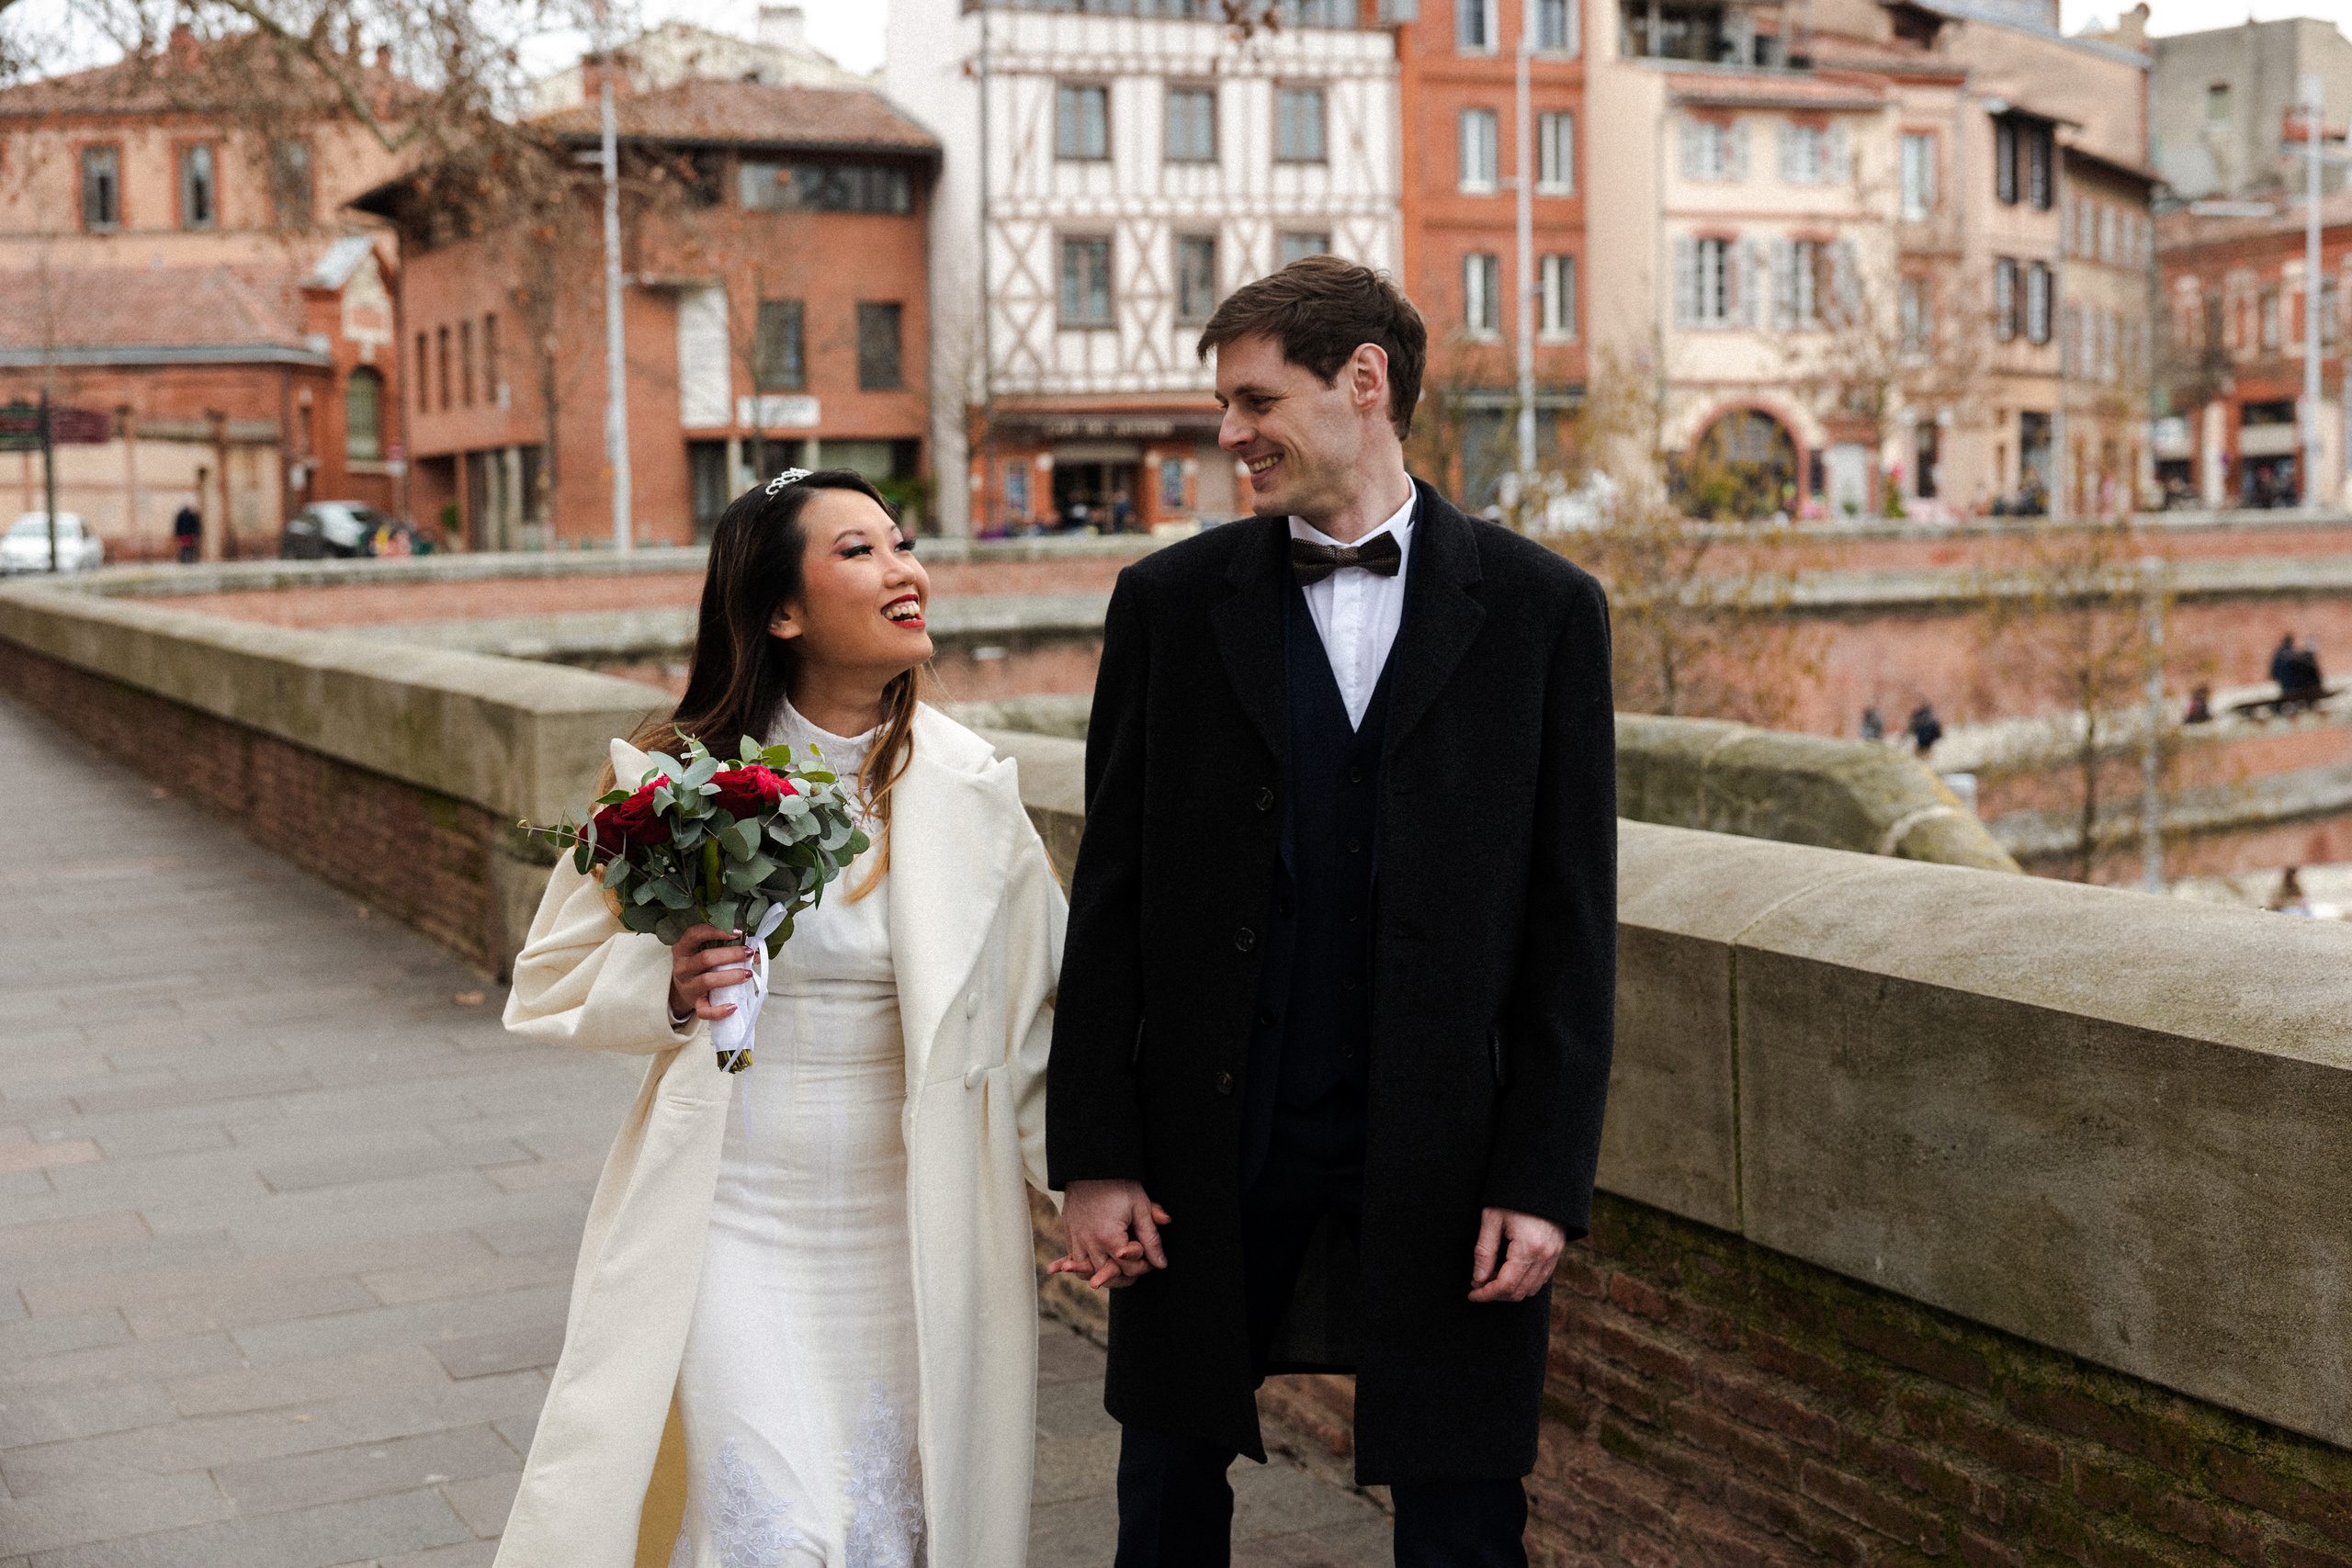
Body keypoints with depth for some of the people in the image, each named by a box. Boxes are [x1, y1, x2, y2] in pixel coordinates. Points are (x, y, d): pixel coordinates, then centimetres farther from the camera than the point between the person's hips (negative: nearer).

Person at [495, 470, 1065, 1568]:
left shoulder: (970, 788, -1)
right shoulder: (681, 777, -5)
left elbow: (1034, 1020, 4)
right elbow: (550, 986, 5)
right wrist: (668, 991, -15)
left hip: (911, 1225, 2)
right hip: (736, 1220, -2)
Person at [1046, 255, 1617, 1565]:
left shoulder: (1540, 608, -1)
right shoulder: (1171, 601, 3)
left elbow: (1573, 921, -1)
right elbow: (1113, 899, 3)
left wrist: (1547, 1176, -7)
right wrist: (1094, 1155, -2)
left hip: (1445, 1153, -1)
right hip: (1207, 1145, 2)